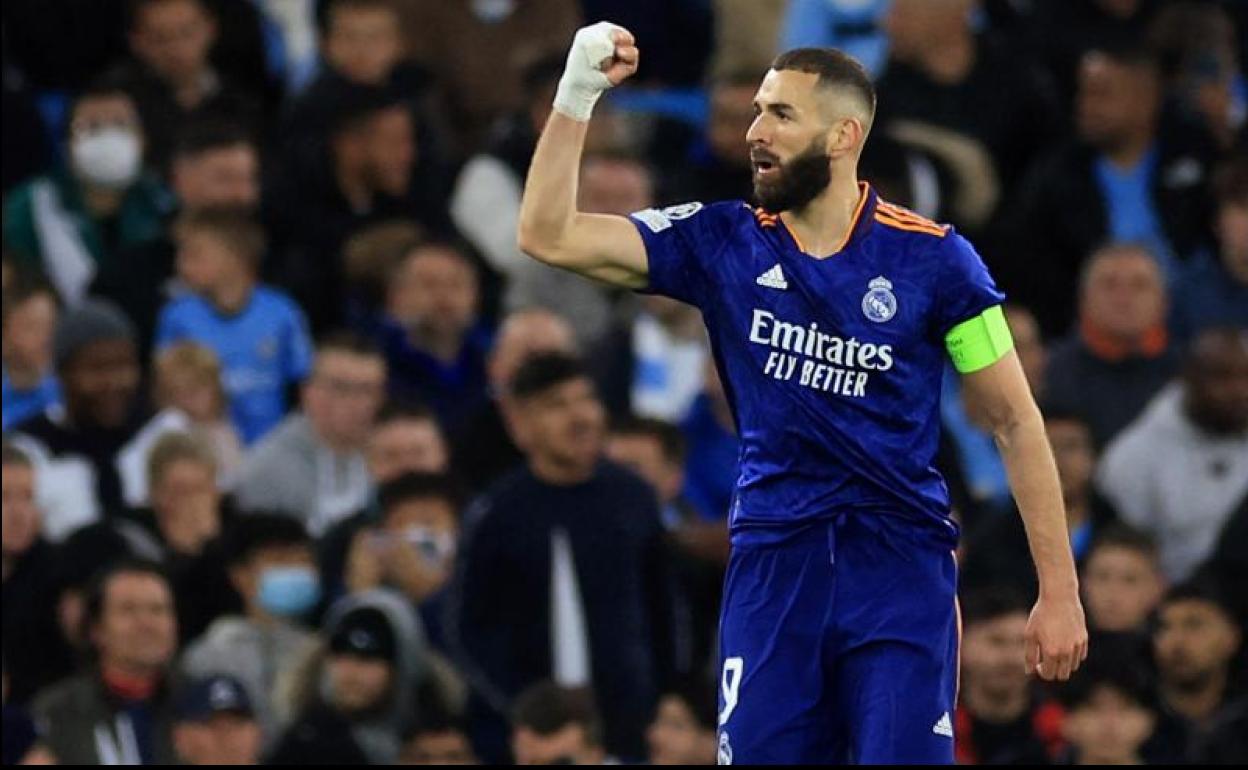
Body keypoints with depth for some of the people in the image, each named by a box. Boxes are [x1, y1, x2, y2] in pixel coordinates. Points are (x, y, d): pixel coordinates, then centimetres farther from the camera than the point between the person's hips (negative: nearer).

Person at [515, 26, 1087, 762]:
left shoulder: (932, 257, -4)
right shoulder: (723, 244, 4)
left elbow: (1017, 422, 1)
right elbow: (548, 234, 0)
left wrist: (1060, 591, -2)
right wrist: (578, 94, -9)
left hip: (901, 564, -3)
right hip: (773, 563, 3)